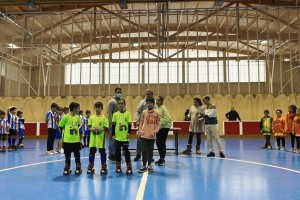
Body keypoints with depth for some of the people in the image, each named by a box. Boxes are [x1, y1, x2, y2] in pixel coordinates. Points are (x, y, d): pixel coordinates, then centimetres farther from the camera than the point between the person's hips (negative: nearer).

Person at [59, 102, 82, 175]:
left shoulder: (77, 117, 4)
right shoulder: (66, 117, -11)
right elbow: (61, 127, -3)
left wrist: (76, 131, 9)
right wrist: (64, 134, -1)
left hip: (76, 140, 4)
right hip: (67, 140, -4)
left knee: (77, 154, 10)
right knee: (67, 155, 9)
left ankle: (78, 168, 22)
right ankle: (67, 169, 23)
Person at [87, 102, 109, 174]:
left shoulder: (104, 118, -3)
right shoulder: (91, 117, 6)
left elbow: (106, 127, -6)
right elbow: (88, 127, 5)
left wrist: (101, 129, -23)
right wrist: (91, 129, -15)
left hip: (101, 138, -3)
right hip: (93, 138, 3)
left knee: (102, 152, 5)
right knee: (92, 151, 9)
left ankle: (103, 167, 15)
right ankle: (90, 167, 21)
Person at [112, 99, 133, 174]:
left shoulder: (127, 113, 0)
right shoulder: (115, 114, 3)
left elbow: (129, 124, 0)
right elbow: (113, 125, 4)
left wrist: (128, 132, -8)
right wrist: (113, 134, 0)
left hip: (125, 137, -2)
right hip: (117, 137, 2)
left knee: (126, 151, 0)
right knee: (117, 152, 10)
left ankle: (129, 167, 7)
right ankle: (118, 167, 21)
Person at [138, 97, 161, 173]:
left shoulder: (157, 113, -1)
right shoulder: (143, 112, 3)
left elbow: (158, 124, 0)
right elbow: (141, 123, 8)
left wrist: (155, 131, -13)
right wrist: (139, 131, -3)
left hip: (152, 136, 0)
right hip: (144, 135, 1)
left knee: (150, 151, 10)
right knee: (144, 151, 3)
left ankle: (149, 165, 24)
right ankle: (144, 166, 12)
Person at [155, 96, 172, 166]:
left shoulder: (163, 108, -13)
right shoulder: (157, 108, 11)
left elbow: (167, 118, -19)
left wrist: (160, 121, -22)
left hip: (164, 127, -8)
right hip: (159, 127, 8)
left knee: (162, 143, -5)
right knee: (158, 142, 12)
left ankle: (163, 159, 6)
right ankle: (161, 158, 24)